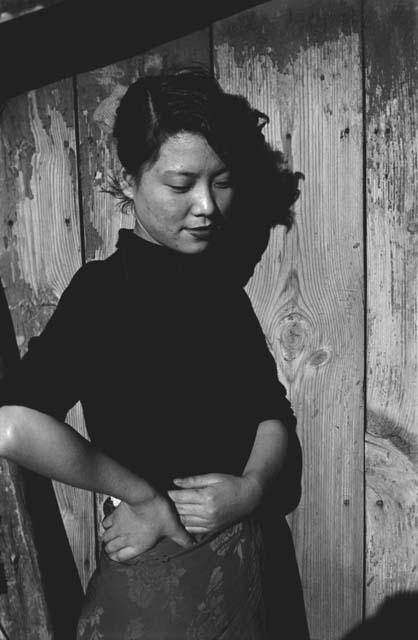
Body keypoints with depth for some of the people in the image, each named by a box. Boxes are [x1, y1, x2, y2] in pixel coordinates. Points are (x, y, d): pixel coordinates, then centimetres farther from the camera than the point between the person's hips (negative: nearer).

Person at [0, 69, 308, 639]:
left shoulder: (219, 281, 1)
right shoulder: (104, 290, -19)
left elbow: (273, 410, 0)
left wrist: (253, 484, -18)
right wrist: (145, 496, -22)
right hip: (157, 575, -6)